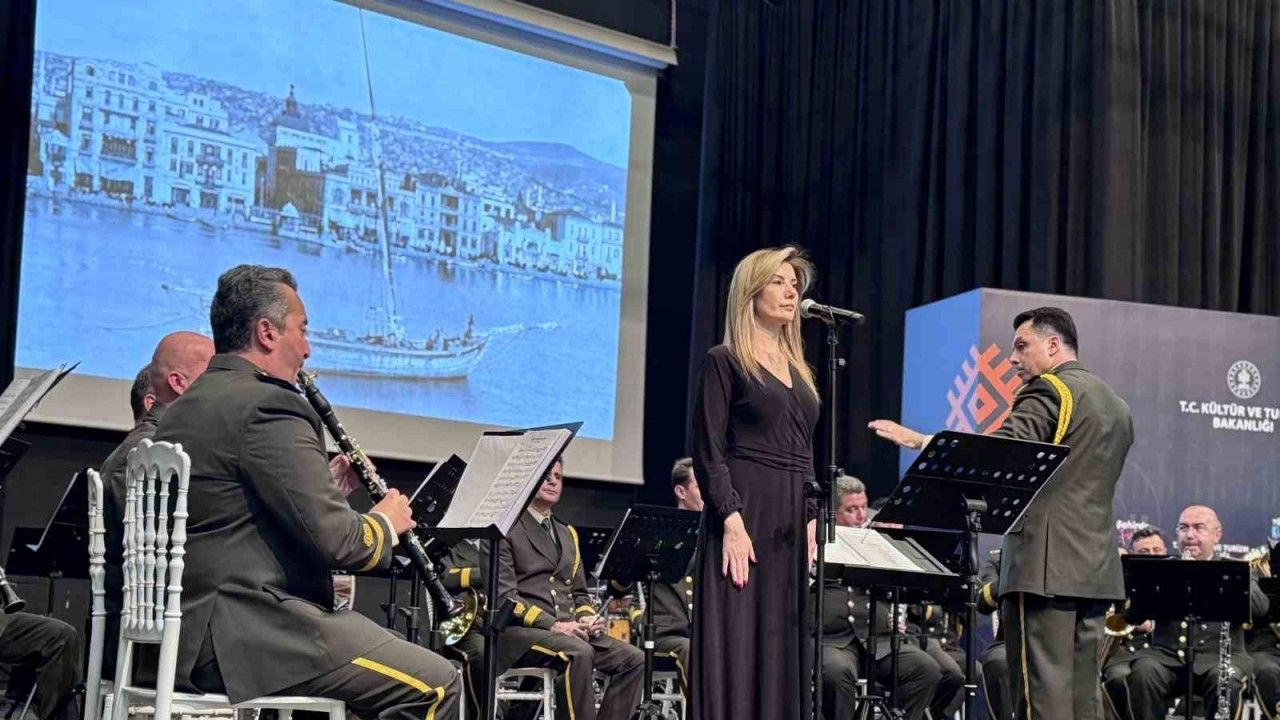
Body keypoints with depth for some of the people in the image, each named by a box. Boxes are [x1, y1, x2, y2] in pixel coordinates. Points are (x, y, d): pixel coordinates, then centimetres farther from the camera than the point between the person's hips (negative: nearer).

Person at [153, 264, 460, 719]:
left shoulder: (182, 411, 16)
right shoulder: (267, 407, -13)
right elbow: (335, 540, -18)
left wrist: (326, 486, 16)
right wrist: (386, 522, 3)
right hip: (248, 629, -10)